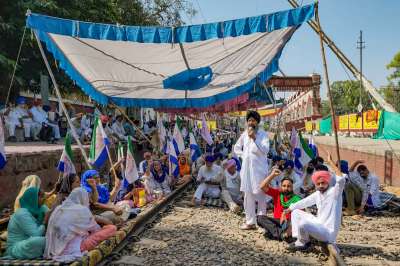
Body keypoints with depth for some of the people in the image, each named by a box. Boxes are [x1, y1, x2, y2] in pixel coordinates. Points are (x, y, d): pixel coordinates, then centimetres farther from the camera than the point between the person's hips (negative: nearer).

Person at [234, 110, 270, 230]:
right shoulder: (244, 134, 10)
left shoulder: (263, 134, -4)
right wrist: (243, 155, 5)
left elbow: (265, 150, -16)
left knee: (260, 194, -2)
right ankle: (250, 221, 17)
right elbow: (236, 148, 21)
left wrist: (254, 138, -21)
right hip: (246, 167, 5)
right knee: (248, 195, 8)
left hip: (259, 167, -5)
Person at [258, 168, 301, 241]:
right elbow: (262, 187, -2)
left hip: (289, 223, -3)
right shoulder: (277, 194, 5)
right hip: (277, 222, 4)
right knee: (260, 218, -21)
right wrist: (272, 175, -6)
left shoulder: (297, 199, -7)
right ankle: (280, 232, -36)